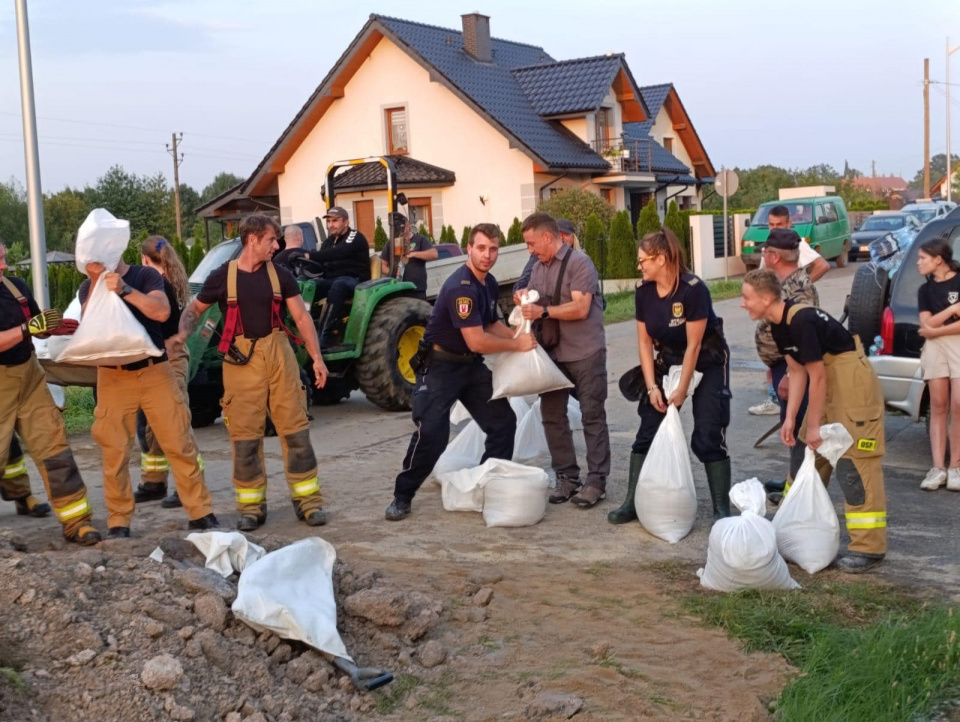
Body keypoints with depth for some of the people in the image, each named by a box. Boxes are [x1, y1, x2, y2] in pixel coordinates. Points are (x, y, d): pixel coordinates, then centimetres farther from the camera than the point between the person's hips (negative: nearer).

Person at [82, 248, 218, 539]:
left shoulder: (145, 275, -3)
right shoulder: (88, 288, 5)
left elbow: (162, 312, -20)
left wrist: (125, 289, -27)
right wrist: (96, 283, -21)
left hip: (155, 371, -2)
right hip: (113, 377, 2)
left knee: (180, 444, -1)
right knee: (114, 452, 1)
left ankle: (201, 513, 6)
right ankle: (118, 522, 11)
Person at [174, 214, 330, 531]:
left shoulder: (280, 275, 4)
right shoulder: (222, 276, 0)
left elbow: (302, 317, 5)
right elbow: (195, 308, 11)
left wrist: (316, 357, -3)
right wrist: (182, 334, -8)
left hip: (278, 354, 2)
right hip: (241, 359, -1)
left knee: (295, 428, 1)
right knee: (245, 434, 2)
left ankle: (308, 499, 9)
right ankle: (251, 505, 12)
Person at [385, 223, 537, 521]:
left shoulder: (489, 283, 5)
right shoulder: (461, 287, -24)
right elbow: (477, 341, -27)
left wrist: (518, 334, 1)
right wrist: (517, 344, -16)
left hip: (472, 365, 9)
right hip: (440, 366, -9)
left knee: (504, 422, 6)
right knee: (431, 434, -15)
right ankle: (402, 497, 0)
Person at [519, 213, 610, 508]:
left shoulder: (579, 262, -11)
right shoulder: (538, 268, 11)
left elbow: (580, 308, -21)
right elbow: (535, 307, 20)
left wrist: (543, 312, -23)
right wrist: (524, 302, -1)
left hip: (585, 353, -7)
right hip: (552, 353, 8)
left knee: (592, 416, 0)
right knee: (552, 415, 8)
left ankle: (596, 480, 6)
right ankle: (567, 477, 17)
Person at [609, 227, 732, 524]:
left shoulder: (693, 289, -26)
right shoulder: (644, 291, -9)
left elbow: (694, 346, -22)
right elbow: (645, 342, -5)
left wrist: (682, 390, -19)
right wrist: (652, 387, -11)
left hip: (708, 364, -5)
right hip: (668, 361, 6)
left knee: (708, 436, -10)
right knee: (648, 430, 2)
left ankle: (722, 509, -1)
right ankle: (633, 502, 9)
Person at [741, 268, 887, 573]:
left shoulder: (801, 322, -25)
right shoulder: (779, 325, 4)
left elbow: (817, 376, -21)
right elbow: (798, 372, 8)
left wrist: (813, 425, -14)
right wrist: (790, 419, 3)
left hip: (854, 385, -10)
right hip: (828, 385, 10)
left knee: (853, 463, -10)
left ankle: (869, 547, -5)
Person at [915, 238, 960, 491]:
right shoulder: (925, 290, 13)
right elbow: (926, 324, 1)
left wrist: (936, 330, -8)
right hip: (935, 348, 4)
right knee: (938, 406, 2)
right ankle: (938, 468, 1)